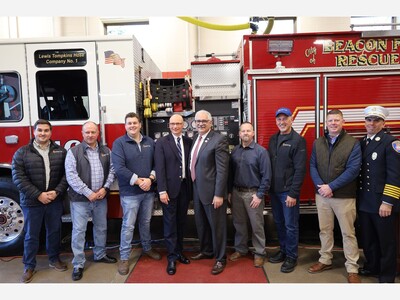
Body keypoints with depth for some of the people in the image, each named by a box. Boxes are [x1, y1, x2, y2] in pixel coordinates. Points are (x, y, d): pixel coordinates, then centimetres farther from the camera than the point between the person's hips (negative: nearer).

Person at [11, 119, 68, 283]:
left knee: (54, 231, 15)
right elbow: (18, 177, -11)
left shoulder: (60, 151, 1)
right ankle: (29, 266, 26)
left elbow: (66, 174, -1)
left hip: (55, 201, 2)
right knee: (31, 235, 10)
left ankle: (54, 259, 34)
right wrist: (38, 195, -17)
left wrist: (57, 192, -15)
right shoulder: (22, 152, -4)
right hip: (32, 202, -2)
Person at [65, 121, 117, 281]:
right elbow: (71, 175, -14)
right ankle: (78, 264, 15)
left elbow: (112, 170, 6)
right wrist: (88, 193, -18)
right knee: (79, 231, 2)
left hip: (101, 197, 4)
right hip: (80, 198, -4)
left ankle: (100, 255, 36)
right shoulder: (74, 151, -6)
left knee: (101, 228, 16)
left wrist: (105, 188, -8)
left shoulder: (106, 151, 6)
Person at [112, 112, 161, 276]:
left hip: (149, 190, 4)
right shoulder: (119, 143, -7)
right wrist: (138, 181, -18)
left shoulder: (150, 142, 7)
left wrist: (150, 178, -13)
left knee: (146, 222, 18)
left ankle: (147, 248, 36)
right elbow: (119, 168, -16)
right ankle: (124, 258, 15)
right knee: (128, 225, 2)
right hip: (130, 192, -4)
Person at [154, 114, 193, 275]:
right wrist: (162, 190, -14)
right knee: (170, 223, 4)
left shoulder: (189, 141, 7)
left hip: (185, 186, 4)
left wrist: (192, 186, 2)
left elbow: (190, 164, 9)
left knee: (181, 222, 14)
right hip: (170, 188, -4)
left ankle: (179, 252, 30)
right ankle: (172, 257, 15)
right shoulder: (161, 142, -4)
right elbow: (159, 168, -9)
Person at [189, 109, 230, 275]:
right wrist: (194, 187, 13)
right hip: (197, 190, 8)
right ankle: (206, 251, 41)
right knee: (201, 224, 20)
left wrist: (219, 194, -20)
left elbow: (222, 170, -18)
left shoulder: (219, 140, -15)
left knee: (217, 225, 6)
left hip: (212, 191, -8)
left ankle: (220, 259, 23)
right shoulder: (195, 138, 9)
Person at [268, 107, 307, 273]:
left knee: (290, 225, 5)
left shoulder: (298, 140, -9)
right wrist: (268, 187, 6)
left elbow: (300, 170, -13)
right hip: (274, 190, 6)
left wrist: (293, 193, -16)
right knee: (279, 223, 16)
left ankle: (291, 256, 21)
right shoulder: (273, 139, 9)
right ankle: (283, 250, 33)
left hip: (288, 191, -6)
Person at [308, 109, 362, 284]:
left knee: (348, 233, 5)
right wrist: (321, 186, -12)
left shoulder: (353, 143, -6)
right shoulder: (318, 143, 6)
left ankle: (352, 269, 18)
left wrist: (331, 187, -17)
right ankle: (325, 260, 30)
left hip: (344, 196, -3)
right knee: (324, 230, 14)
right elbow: (312, 166, 4)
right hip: (321, 195, 4)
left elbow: (353, 170, -13)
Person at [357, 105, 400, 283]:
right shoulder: (362, 143, 10)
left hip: (382, 203, -6)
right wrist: (358, 197, 9)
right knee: (367, 239, 18)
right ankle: (372, 267, 37)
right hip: (364, 202, 6)